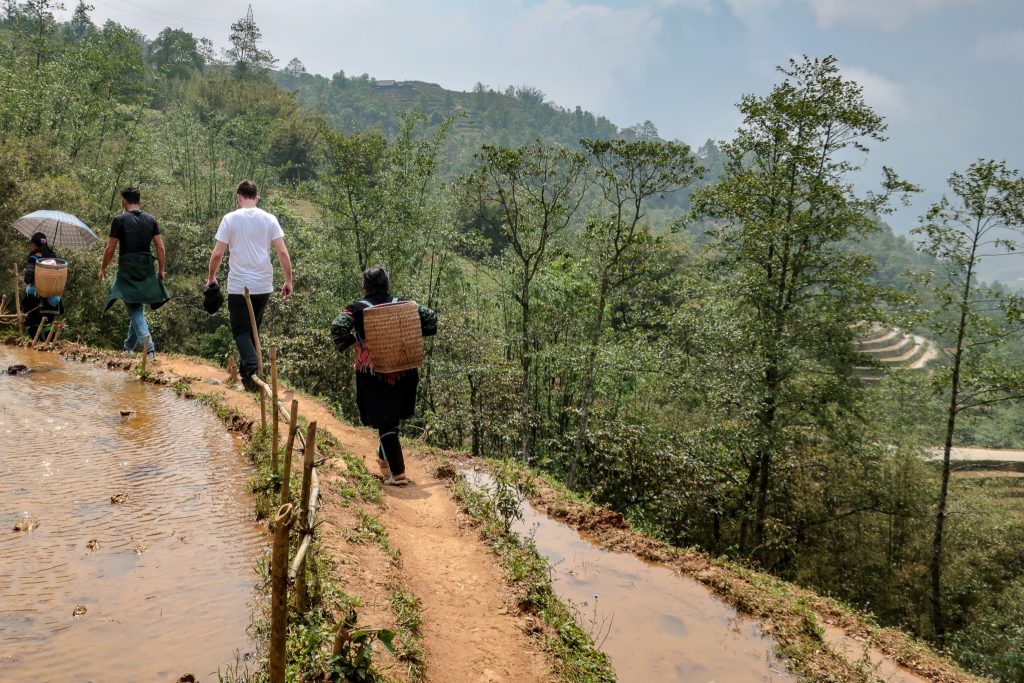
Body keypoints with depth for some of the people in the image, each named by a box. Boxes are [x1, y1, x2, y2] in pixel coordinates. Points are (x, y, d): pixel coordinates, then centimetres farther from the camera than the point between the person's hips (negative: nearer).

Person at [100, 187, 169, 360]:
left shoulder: (119, 220, -7)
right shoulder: (151, 220, 4)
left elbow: (110, 249, -5)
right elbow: (160, 248, 2)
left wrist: (103, 268, 9)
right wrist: (161, 270, 11)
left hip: (127, 271, -4)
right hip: (146, 271, 4)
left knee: (135, 311, -4)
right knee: (137, 308, 18)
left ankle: (149, 348, -20)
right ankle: (129, 347, 28)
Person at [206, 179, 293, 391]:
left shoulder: (230, 219, -5)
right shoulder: (269, 219, 1)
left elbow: (217, 254, -5)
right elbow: (282, 252, -4)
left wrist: (211, 277, 11)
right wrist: (288, 281, 4)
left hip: (238, 286, -3)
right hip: (263, 286, 3)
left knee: (241, 330, 3)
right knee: (253, 329, 19)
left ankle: (252, 367, -21)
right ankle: (246, 368, 27)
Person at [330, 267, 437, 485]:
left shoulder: (357, 309, -6)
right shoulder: (402, 303, 4)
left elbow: (337, 328, -19)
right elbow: (430, 318, 2)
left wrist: (349, 342, -3)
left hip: (372, 374, -3)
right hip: (404, 371, 4)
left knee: (384, 422, 1)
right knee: (393, 417, 23)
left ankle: (397, 472, -2)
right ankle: (385, 457, 39)